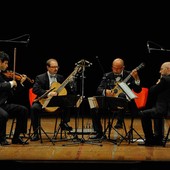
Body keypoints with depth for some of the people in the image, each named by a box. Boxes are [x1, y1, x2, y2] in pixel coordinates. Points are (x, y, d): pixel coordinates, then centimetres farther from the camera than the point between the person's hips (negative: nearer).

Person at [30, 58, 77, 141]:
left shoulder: (60, 78, 13)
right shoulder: (40, 78, 0)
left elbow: (71, 90, 8)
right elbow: (35, 89, -18)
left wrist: (71, 81, -11)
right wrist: (48, 94, -29)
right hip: (44, 102, -4)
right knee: (34, 108, -33)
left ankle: (64, 123, 1)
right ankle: (35, 133, -23)